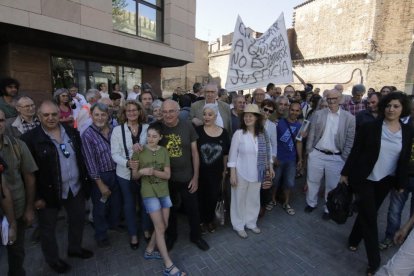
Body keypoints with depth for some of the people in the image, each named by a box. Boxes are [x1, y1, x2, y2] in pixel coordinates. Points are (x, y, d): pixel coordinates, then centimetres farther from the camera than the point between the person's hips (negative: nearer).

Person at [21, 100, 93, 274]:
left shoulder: (71, 132, 1)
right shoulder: (30, 138, -14)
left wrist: (85, 180, 7)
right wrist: (37, 196, -14)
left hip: (76, 187, 5)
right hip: (49, 192, -4)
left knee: (78, 220, 21)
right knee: (48, 228, 16)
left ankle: (75, 248, 46)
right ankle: (53, 259, 40)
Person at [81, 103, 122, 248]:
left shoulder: (113, 130, -1)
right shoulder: (87, 135, -14)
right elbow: (90, 162, -14)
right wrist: (100, 184, -12)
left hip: (116, 173, 4)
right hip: (100, 176, -4)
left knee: (116, 202, 19)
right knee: (100, 207, 14)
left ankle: (114, 224, 48)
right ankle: (101, 235, 38)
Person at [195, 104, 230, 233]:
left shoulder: (223, 132, -3)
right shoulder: (197, 130, -10)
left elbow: (225, 154, 5)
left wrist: (224, 170, 9)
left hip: (216, 172, 2)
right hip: (200, 171, -2)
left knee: (213, 197, 17)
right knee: (201, 197, 13)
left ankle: (210, 219, 41)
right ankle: (202, 220, 36)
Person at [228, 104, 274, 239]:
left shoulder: (262, 134, -2)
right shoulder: (239, 133, -14)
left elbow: (267, 152, 10)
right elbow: (232, 155, -12)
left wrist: (270, 166, 10)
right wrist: (232, 174, -13)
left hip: (257, 174, 4)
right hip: (241, 173, -4)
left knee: (254, 199, 18)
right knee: (239, 200, 11)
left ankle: (251, 223, 41)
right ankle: (239, 225, 32)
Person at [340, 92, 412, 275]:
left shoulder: (407, 132, 1)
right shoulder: (370, 127, -9)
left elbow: (405, 160, 7)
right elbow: (355, 151, -8)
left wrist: (401, 183, 8)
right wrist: (346, 173, -8)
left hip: (385, 181, 4)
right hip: (363, 178, -3)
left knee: (367, 213, 16)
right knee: (370, 217, 0)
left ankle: (353, 240, 39)